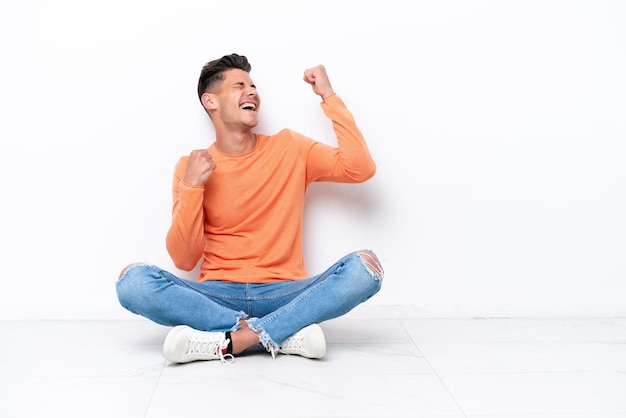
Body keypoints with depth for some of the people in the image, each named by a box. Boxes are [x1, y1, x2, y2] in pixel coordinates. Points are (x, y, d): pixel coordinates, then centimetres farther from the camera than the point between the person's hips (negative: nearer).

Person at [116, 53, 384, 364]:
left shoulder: (290, 148, 7)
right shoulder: (191, 166, 5)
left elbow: (360, 168, -7)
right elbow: (184, 261, -1)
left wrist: (328, 96, -4)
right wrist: (191, 187, -13)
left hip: (283, 295, 0)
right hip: (216, 296, 0)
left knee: (364, 266, -25)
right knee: (133, 280, -25)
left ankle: (228, 341, -27)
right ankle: (284, 334, -25)